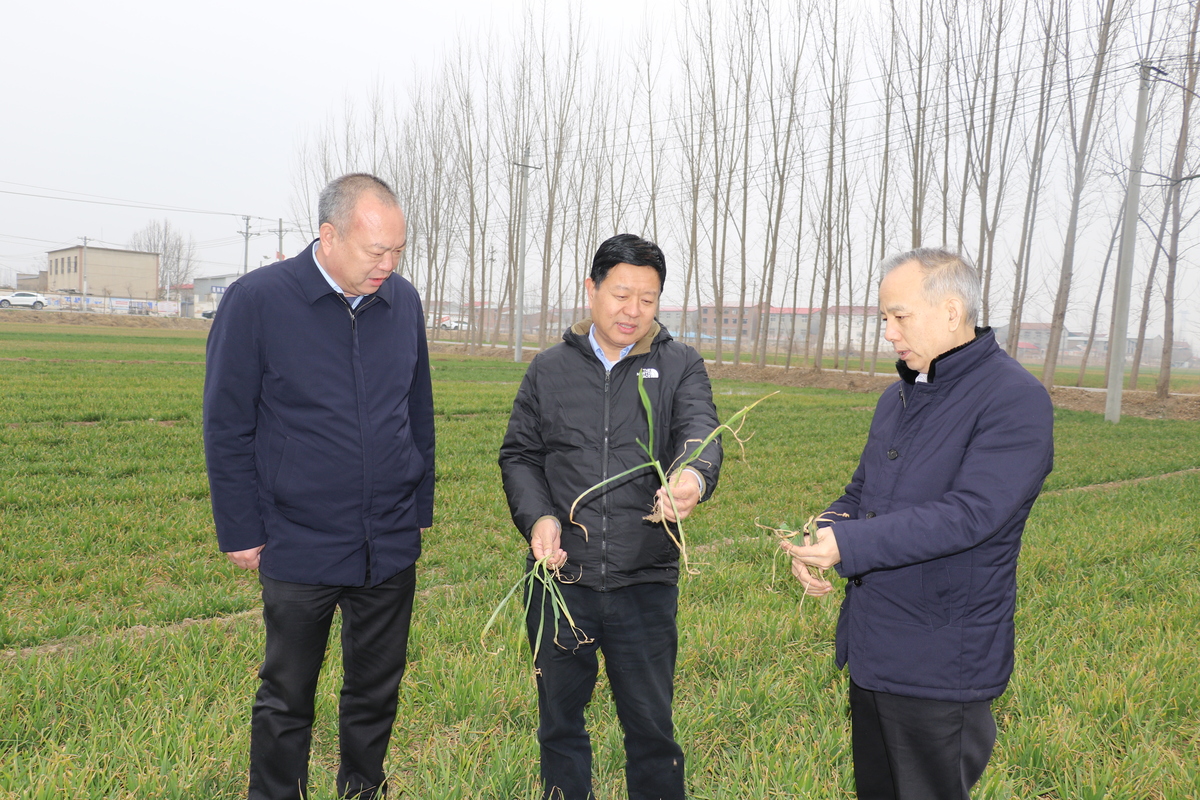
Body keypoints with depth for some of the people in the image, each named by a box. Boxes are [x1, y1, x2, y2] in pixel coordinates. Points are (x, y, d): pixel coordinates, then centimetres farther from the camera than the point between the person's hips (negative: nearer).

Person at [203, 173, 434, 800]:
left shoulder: (403, 301, 2)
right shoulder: (256, 301, -10)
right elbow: (226, 428, -5)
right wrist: (241, 532, -4)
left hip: (391, 547, 4)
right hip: (300, 548, -3)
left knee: (377, 690, 17)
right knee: (287, 698, 13)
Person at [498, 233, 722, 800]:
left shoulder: (681, 367, 1)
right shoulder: (551, 369, 4)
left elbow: (699, 430, -16)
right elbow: (519, 455, 7)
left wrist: (693, 475, -39)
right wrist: (537, 517, -11)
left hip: (646, 582, -1)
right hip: (561, 578, 2)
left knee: (651, 726, 13)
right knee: (560, 718, 18)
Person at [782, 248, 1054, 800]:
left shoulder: (1015, 401, -15)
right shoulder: (899, 397, 11)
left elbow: (967, 515, -26)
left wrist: (847, 545, -30)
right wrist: (818, 538, -4)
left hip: (939, 667, -8)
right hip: (870, 650, 8)